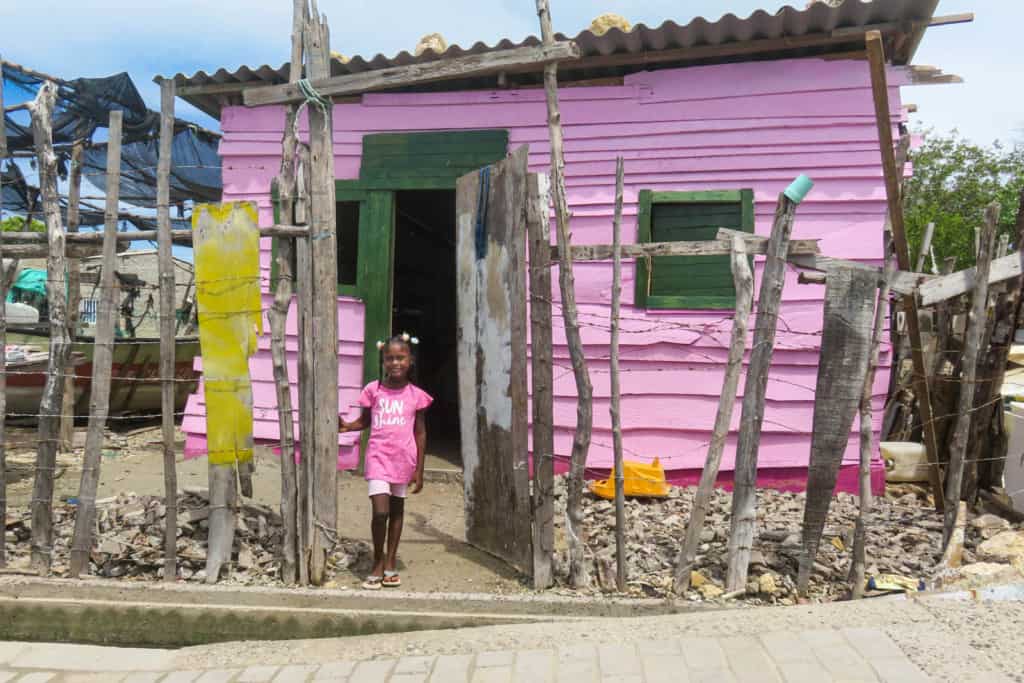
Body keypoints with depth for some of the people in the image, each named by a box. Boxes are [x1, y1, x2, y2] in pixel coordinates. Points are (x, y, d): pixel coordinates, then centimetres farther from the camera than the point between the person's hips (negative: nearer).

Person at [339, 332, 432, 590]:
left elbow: (420, 433, 3)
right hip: (378, 457, -1)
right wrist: (345, 426, -11)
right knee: (380, 512, -11)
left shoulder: (415, 395, -2)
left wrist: (419, 470, 2)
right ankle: (378, 562, 9)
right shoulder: (373, 390, -2)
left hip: (403, 460, 1)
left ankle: (390, 562, 27)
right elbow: (364, 421, 11)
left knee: (397, 510, 13)